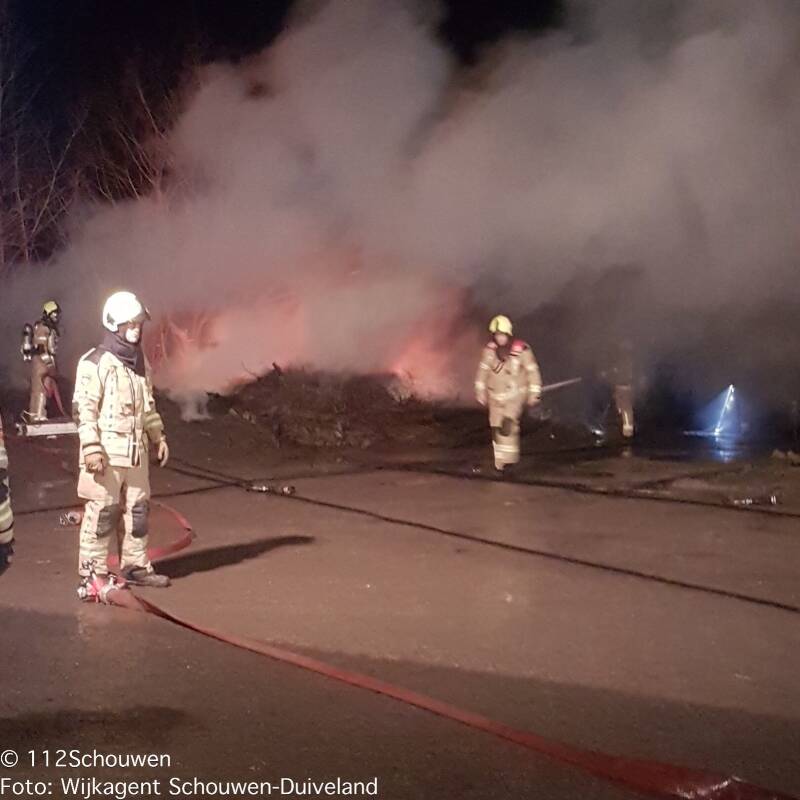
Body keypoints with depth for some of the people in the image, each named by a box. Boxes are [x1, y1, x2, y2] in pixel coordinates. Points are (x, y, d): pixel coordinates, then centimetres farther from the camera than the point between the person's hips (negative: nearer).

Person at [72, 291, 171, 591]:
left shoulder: (140, 361, 14)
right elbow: (84, 408, -13)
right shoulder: (95, 363, -9)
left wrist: (158, 436, 19)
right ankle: (92, 571, 5)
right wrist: (91, 447, -19)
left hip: (136, 451, 8)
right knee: (102, 511, -4)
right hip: (106, 452, -7)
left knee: (138, 509, 11)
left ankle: (135, 566, 22)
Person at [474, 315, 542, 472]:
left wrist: (535, 393, -3)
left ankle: (508, 457, -12)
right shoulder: (490, 350, -6)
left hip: (516, 393, -4)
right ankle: (500, 460, 20)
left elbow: (533, 371, -6)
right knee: (496, 428, 5)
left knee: (508, 422, -23)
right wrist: (480, 391, 10)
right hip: (496, 395, 4)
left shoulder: (522, 350, -15)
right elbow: (483, 370, 7)